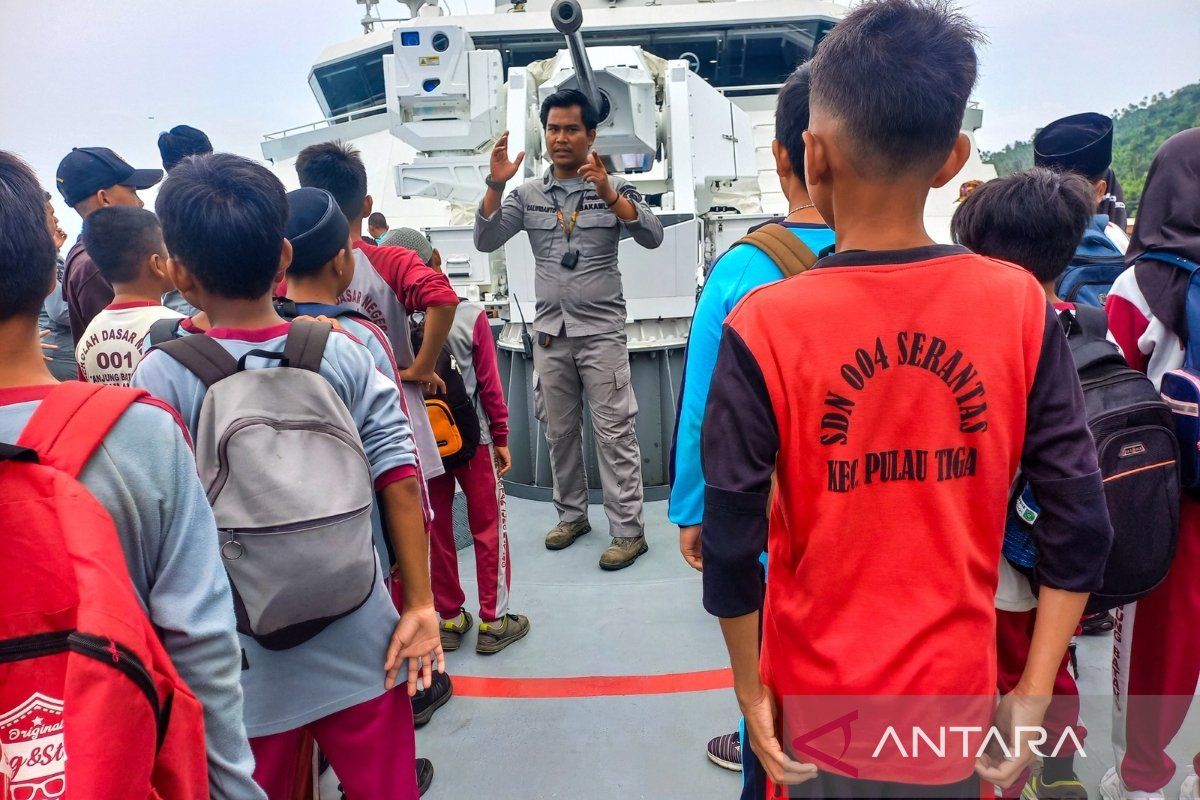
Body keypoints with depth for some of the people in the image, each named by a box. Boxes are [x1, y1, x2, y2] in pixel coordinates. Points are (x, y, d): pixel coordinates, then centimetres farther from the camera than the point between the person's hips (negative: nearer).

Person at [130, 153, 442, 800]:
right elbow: (400, 480, -10)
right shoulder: (343, 354, -8)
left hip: (244, 664, -1)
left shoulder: (163, 376, -12)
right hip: (358, 647, 2)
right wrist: (421, 605, -2)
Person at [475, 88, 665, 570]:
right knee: (560, 431, 12)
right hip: (549, 332, 4)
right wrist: (496, 185, -13)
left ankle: (628, 530, 6)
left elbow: (652, 237, -13)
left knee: (614, 432, -2)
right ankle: (572, 514, 28)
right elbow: (486, 242, 0)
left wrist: (607, 193, -26)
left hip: (601, 331, -3)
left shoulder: (613, 188, 0)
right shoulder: (527, 193, 7)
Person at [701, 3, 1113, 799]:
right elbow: (1081, 526, -8)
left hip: (821, 715, -2)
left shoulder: (765, 326, -20)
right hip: (958, 709, 2)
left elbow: (731, 546, -16)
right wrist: (1032, 700, 1)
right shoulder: (1022, 307, -12)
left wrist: (750, 692, -2)